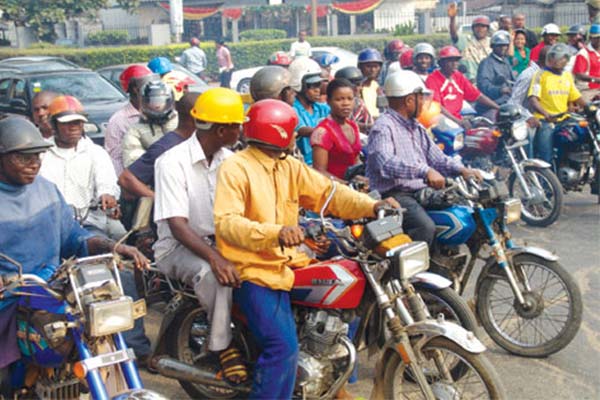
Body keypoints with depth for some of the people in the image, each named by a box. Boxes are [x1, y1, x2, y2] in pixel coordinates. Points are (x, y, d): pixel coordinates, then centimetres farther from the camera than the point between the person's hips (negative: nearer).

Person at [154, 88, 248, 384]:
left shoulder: (228, 160, 6)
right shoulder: (172, 162, -16)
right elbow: (177, 225, -24)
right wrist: (215, 257, -38)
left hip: (220, 240, 6)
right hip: (179, 246, -6)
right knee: (213, 274, -37)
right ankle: (223, 345, -18)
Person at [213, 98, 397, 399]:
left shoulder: (291, 168, 13)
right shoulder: (235, 168, -11)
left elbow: (327, 192, 4)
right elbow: (225, 222, -23)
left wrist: (371, 206, -12)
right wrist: (274, 233, -39)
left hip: (288, 263, 8)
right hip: (253, 270, -8)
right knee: (283, 347, -21)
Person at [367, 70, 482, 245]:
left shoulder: (417, 128, 22)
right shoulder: (383, 127, -11)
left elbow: (436, 157, 21)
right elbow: (386, 163, -28)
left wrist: (462, 170, 2)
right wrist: (425, 170, -37)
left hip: (423, 191, 9)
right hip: (395, 194, -9)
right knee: (425, 226, -32)